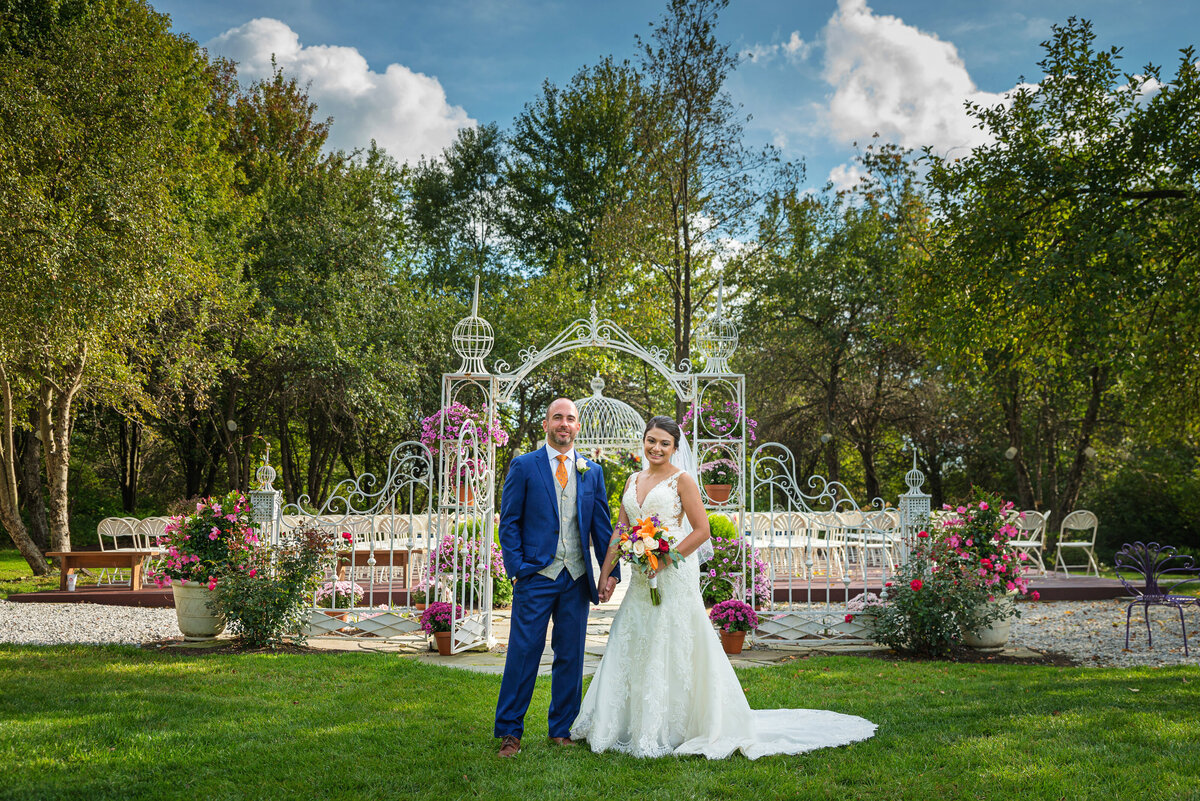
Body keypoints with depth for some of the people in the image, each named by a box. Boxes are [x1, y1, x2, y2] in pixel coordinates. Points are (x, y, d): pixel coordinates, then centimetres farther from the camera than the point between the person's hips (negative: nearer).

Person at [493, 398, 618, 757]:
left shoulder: (592, 472, 12)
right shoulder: (524, 466, 3)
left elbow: (602, 525, 12)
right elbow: (509, 522, 1)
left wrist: (610, 571, 4)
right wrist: (516, 567, -8)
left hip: (577, 579, 3)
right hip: (536, 576, -3)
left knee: (571, 657, 8)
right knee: (523, 653, -3)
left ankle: (561, 730, 19)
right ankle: (509, 731, 7)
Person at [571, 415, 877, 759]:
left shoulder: (681, 480, -5)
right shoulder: (633, 481, 14)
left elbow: (702, 531, -10)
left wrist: (664, 560, -16)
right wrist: (605, 571, 6)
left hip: (674, 576, -7)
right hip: (642, 578, 7)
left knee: (670, 649, -3)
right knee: (631, 648, 8)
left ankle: (670, 730, 6)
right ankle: (632, 725, 19)